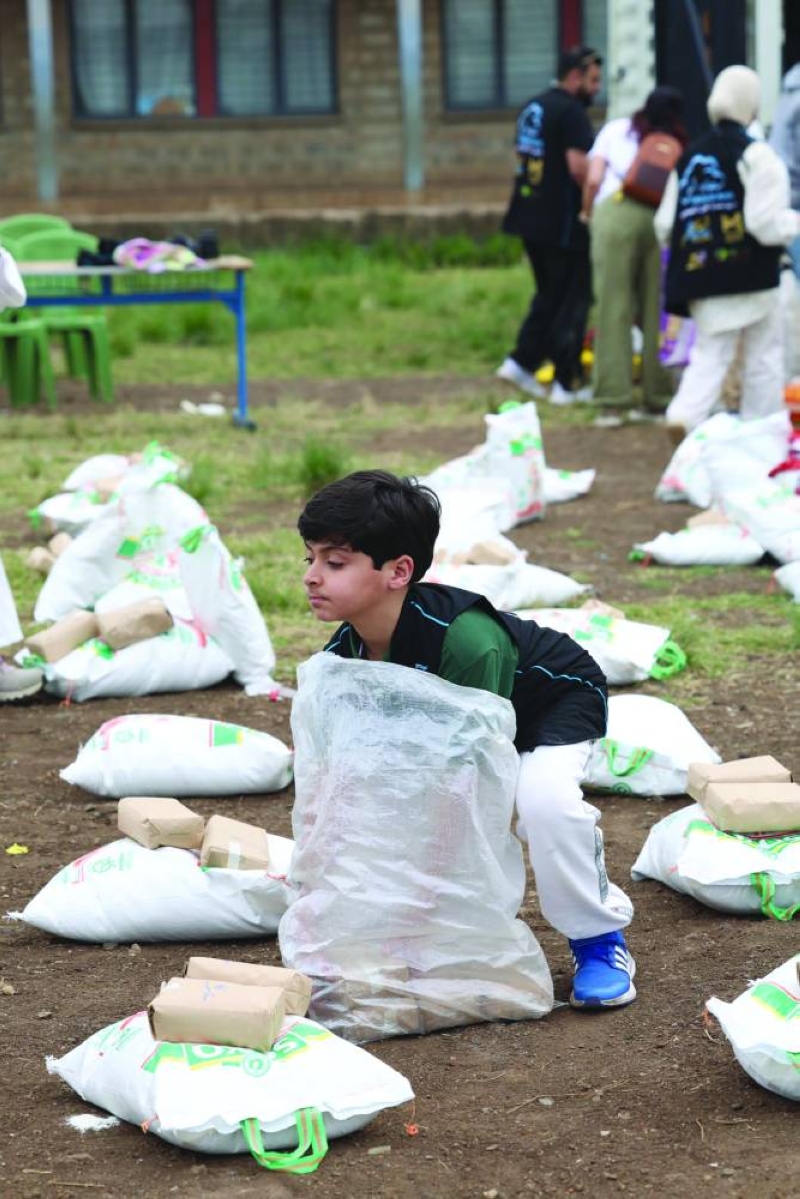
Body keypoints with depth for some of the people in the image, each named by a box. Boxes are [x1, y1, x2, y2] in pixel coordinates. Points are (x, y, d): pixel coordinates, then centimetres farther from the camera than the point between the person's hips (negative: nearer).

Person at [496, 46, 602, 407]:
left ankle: (520, 362, 15)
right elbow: (578, 166, -23)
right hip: (562, 223, -8)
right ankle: (565, 384, 3)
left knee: (548, 294, 21)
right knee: (573, 301, 0)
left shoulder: (532, 108, 14)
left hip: (529, 217, 9)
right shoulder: (571, 112, -14)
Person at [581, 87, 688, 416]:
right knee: (657, 309, 6)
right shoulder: (680, 145, 19)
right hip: (663, 219, 1)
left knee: (614, 305, 0)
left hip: (616, 213, -1)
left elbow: (593, 180, 10)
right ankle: (658, 393, 9)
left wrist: (587, 211, 26)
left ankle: (614, 392, -4)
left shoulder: (615, 130, 18)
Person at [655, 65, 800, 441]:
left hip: (701, 280, 5)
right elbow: (767, 224, -18)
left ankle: (685, 414, -16)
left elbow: (665, 226, 9)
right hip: (751, 275, -5)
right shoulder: (755, 155, -11)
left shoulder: (688, 156, 8)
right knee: (763, 357, 10)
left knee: (709, 353, 9)